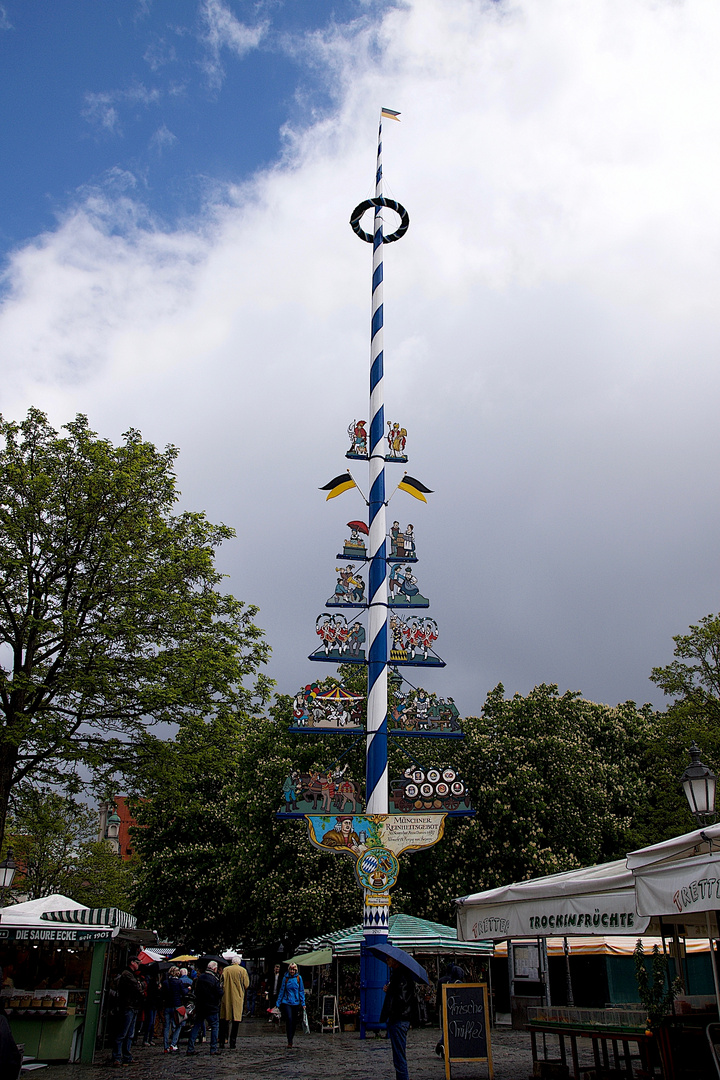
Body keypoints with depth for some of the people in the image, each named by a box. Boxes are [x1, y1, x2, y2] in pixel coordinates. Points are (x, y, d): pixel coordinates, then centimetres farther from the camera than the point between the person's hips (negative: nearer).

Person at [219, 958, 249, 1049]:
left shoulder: (226, 970, 1)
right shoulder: (243, 970, -3)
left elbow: (222, 983, 2)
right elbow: (246, 984, -1)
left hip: (226, 997, 2)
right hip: (238, 998, -1)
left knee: (224, 1019, 10)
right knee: (236, 1019, 4)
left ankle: (222, 1043, 9)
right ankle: (232, 1043, 3)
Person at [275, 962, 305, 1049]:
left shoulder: (299, 978, 1)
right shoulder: (285, 978, 1)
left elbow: (301, 991, 6)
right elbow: (282, 990, 7)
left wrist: (303, 1003, 2)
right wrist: (278, 1003, 6)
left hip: (296, 1003, 1)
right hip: (286, 1002, -1)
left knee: (294, 1022, 7)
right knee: (289, 1020, -16)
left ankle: (291, 1040, 26)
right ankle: (289, 1042, -13)